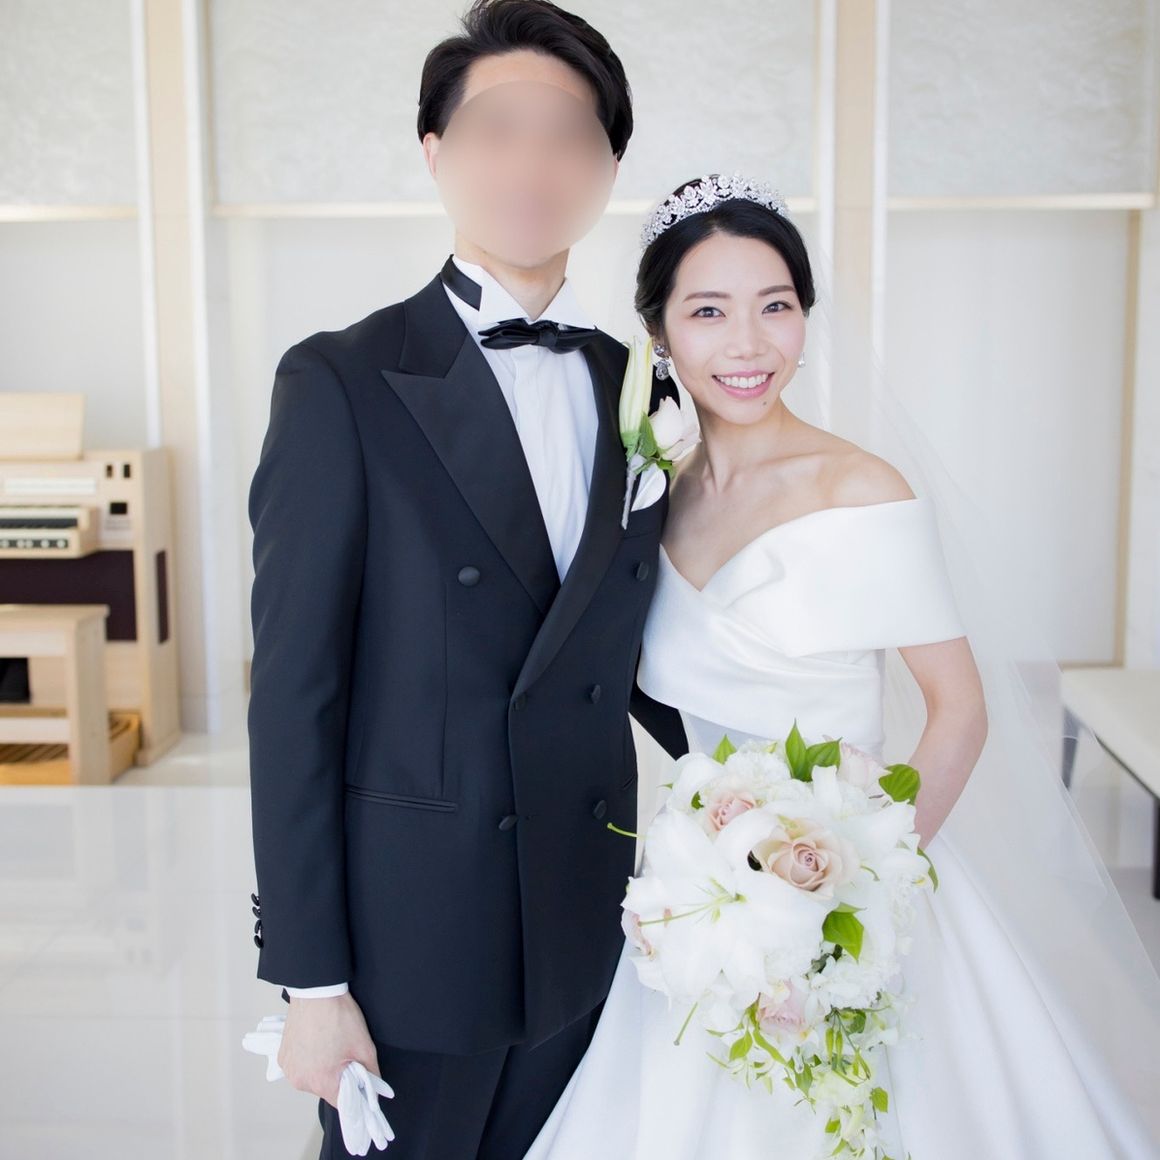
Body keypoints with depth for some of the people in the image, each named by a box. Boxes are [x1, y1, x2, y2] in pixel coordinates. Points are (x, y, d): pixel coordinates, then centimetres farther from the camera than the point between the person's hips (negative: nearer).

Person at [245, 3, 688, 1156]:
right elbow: (293, 692, -12)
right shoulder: (342, 382, -11)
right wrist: (309, 977, -12)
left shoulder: (637, 391, 4)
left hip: (581, 931, 5)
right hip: (407, 934, -4)